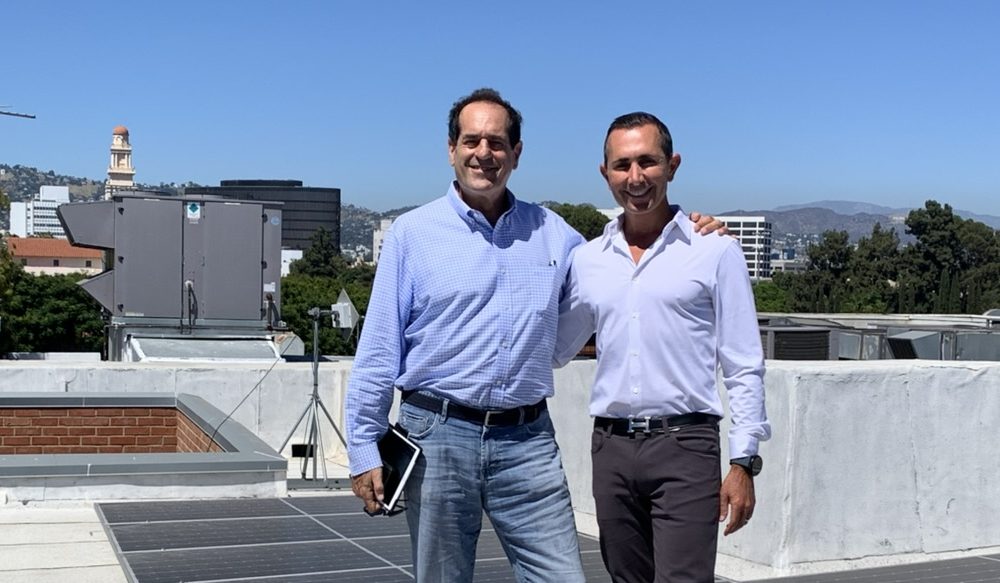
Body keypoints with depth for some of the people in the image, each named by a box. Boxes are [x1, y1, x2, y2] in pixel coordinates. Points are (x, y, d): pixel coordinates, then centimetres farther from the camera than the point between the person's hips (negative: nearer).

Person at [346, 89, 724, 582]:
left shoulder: (551, 232, 9)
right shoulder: (412, 233, 1)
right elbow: (378, 351, 0)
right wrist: (364, 450, -4)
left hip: (528, 440, 2)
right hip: (437, 434, -2)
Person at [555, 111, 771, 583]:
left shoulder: (715, 251, 0)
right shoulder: (586, 261, 10)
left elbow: (744, 368, 0)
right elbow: (551, 351, 19)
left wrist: (744, 463, -6)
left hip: (684, 445, -4)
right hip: (611, 447, 4)